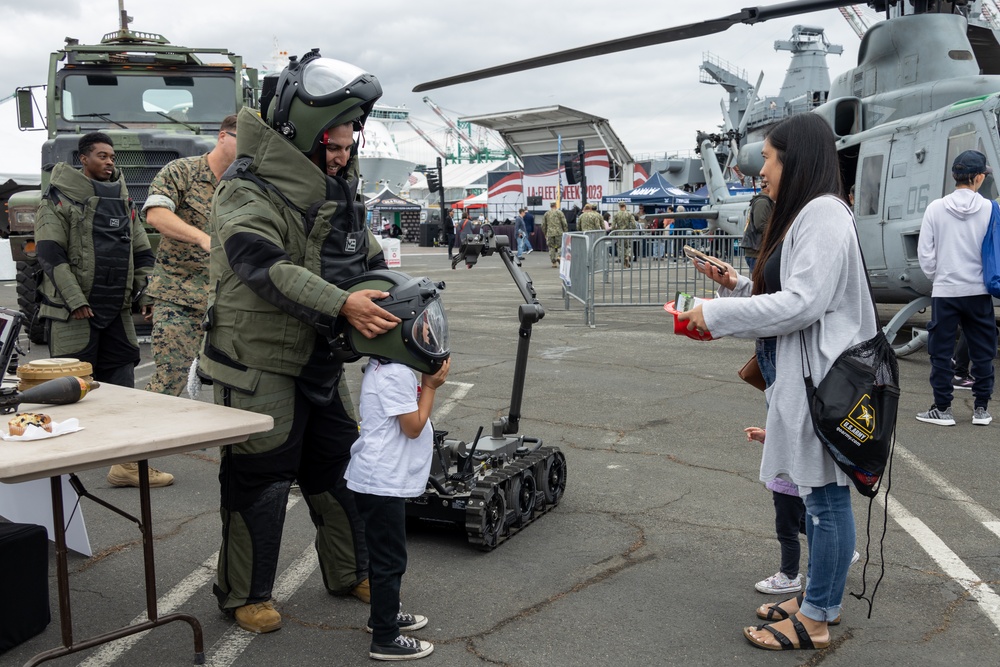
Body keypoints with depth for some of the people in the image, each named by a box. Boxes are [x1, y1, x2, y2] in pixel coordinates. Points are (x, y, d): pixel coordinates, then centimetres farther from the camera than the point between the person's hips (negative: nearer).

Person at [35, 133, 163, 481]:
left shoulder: (122, 198, 16)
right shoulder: (60, 197, -3)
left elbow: (142, 252, 18)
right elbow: (50, 253, -11)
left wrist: (146, 294, 7)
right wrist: (75, 299, -17)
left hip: (117, 310, 6)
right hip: (73, 312, -5)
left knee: (122, 387, 5)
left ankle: (128, 464, 10)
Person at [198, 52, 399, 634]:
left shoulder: (340, 191, 11)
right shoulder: (248, 192, -16)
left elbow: (369, 260, 17)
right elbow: (265, 266, -31)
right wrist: (341, 305, -40)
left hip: (321, 361, 8)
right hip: (259, 361, -8)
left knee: (339, 465, 16)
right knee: (260, 477, 1)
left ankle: (350, 573, 33)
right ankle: (245, 594, 20)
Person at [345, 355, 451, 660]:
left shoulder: (382, 366, 9)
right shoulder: (397, 374, -23)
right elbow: (413, 427, -18)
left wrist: (428, 382, 4)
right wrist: (430, 386, -11)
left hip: (381, 478, 11)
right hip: (383, 483, -11)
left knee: (385, 554, 24)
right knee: (389, 559, 0)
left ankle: (384, 614, 40)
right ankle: (385, 638, 11)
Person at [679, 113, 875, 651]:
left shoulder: (823, 214, -15)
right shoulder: (802, 215, 18)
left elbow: (802, 303, -23)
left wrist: (717, 313, -17)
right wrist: (733, 282, 6)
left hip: (824, 379, -10)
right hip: (801, 375, 10)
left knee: (826, 495, -1)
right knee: (816, 493, 17)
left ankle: (815, 621, 10)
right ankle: (818, 597, 29)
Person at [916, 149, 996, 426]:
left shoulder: (936, 208, -5)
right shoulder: (990, 209, -5)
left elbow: (925, 253, -3)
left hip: (944, 291, -1)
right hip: (979, 291, 1)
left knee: (941, 351, 6)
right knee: (983, 351, 12)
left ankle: (942, 409, 9)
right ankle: (981, 408, 17)